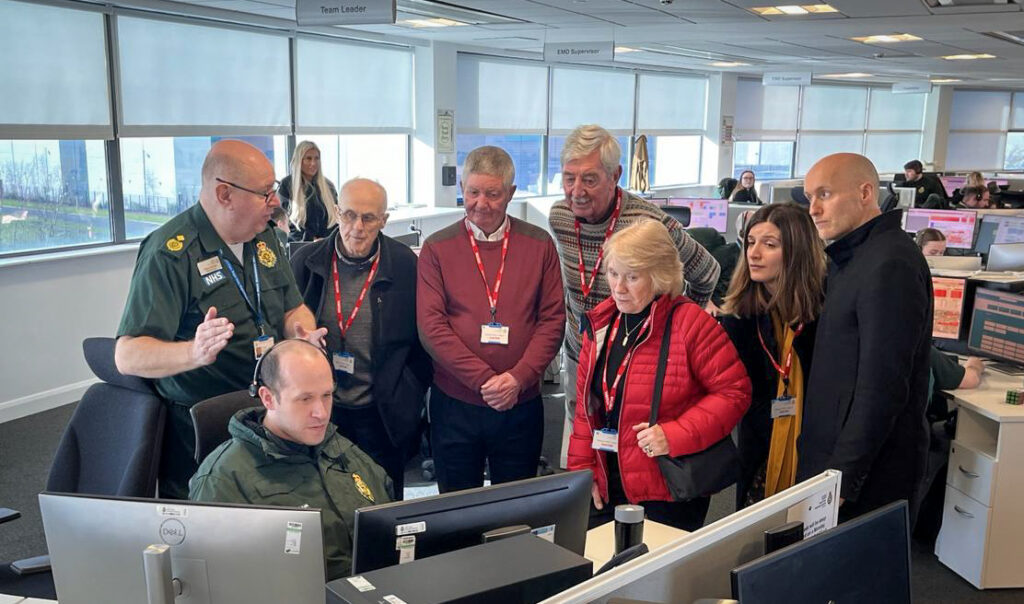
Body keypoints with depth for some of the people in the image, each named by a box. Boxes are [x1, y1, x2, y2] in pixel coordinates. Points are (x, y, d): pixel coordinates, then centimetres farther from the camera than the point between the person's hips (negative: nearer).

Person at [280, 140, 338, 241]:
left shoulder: (328, 186, 13)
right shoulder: (286, 185, 4)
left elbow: (336, 217, 15)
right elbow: (285, 220, 1)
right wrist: (311, 240, -10)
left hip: (326, 244, 2)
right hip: (299, 245, -2)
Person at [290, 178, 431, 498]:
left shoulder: (406, 265, -6)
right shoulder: (306, 261, -2)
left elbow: (423, 338, 1)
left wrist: (410, 397, -3)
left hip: (383, 413, -1)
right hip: (320, 410, 1)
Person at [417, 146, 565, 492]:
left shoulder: (539, 245, 3)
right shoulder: (437, 248, 0)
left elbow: (553, 319, 0)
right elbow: (431, 326, -7)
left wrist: (519, 377, -14)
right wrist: (484, 379, -16)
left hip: (521, 405, 1)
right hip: (454, 405, 0)